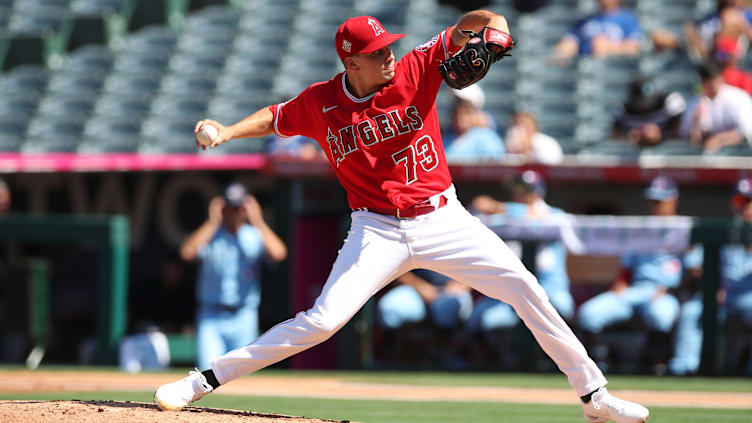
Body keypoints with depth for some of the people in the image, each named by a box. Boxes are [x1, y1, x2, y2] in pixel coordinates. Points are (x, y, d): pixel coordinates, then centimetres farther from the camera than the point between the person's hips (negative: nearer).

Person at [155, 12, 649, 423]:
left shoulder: (414, 70, -7)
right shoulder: (321, 103, -4)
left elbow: (464, 27, -12)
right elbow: (275, 118, 15)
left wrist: (492, 25, -34)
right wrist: (227, 132, -1)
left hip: (443, 219, 1)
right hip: (378, 232, -1)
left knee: (524, 288, -8)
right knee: (321, 321, -15)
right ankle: (204, 380, -7)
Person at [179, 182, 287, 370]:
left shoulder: (255, 236, 2)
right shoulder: (208, 234, 1)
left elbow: (278, 253, -19)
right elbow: (187, 252, -20)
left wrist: (258, 222, -16)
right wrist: (212, 222, -17)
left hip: (244, 319, 1)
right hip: (211, 318, -1)